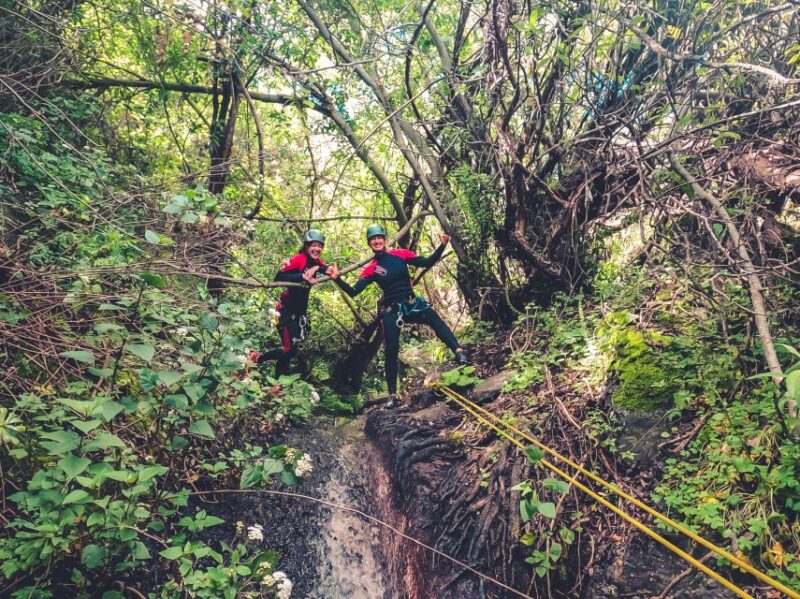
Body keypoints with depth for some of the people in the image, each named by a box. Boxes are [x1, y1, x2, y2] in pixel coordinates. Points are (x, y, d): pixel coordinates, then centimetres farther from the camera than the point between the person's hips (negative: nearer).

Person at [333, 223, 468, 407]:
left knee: (433, 317, -32)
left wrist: (443, 246, -11)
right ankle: (392, 395, 6)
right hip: (391, 311, 0)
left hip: (412, 304, 0)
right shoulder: (371, 269, -1)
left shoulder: (400, 255, 1)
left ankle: (459, 352, -40)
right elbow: (353, 292, -7)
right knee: (391, 351, -6)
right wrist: (337, 279, -22)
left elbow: (427, 263, 0)